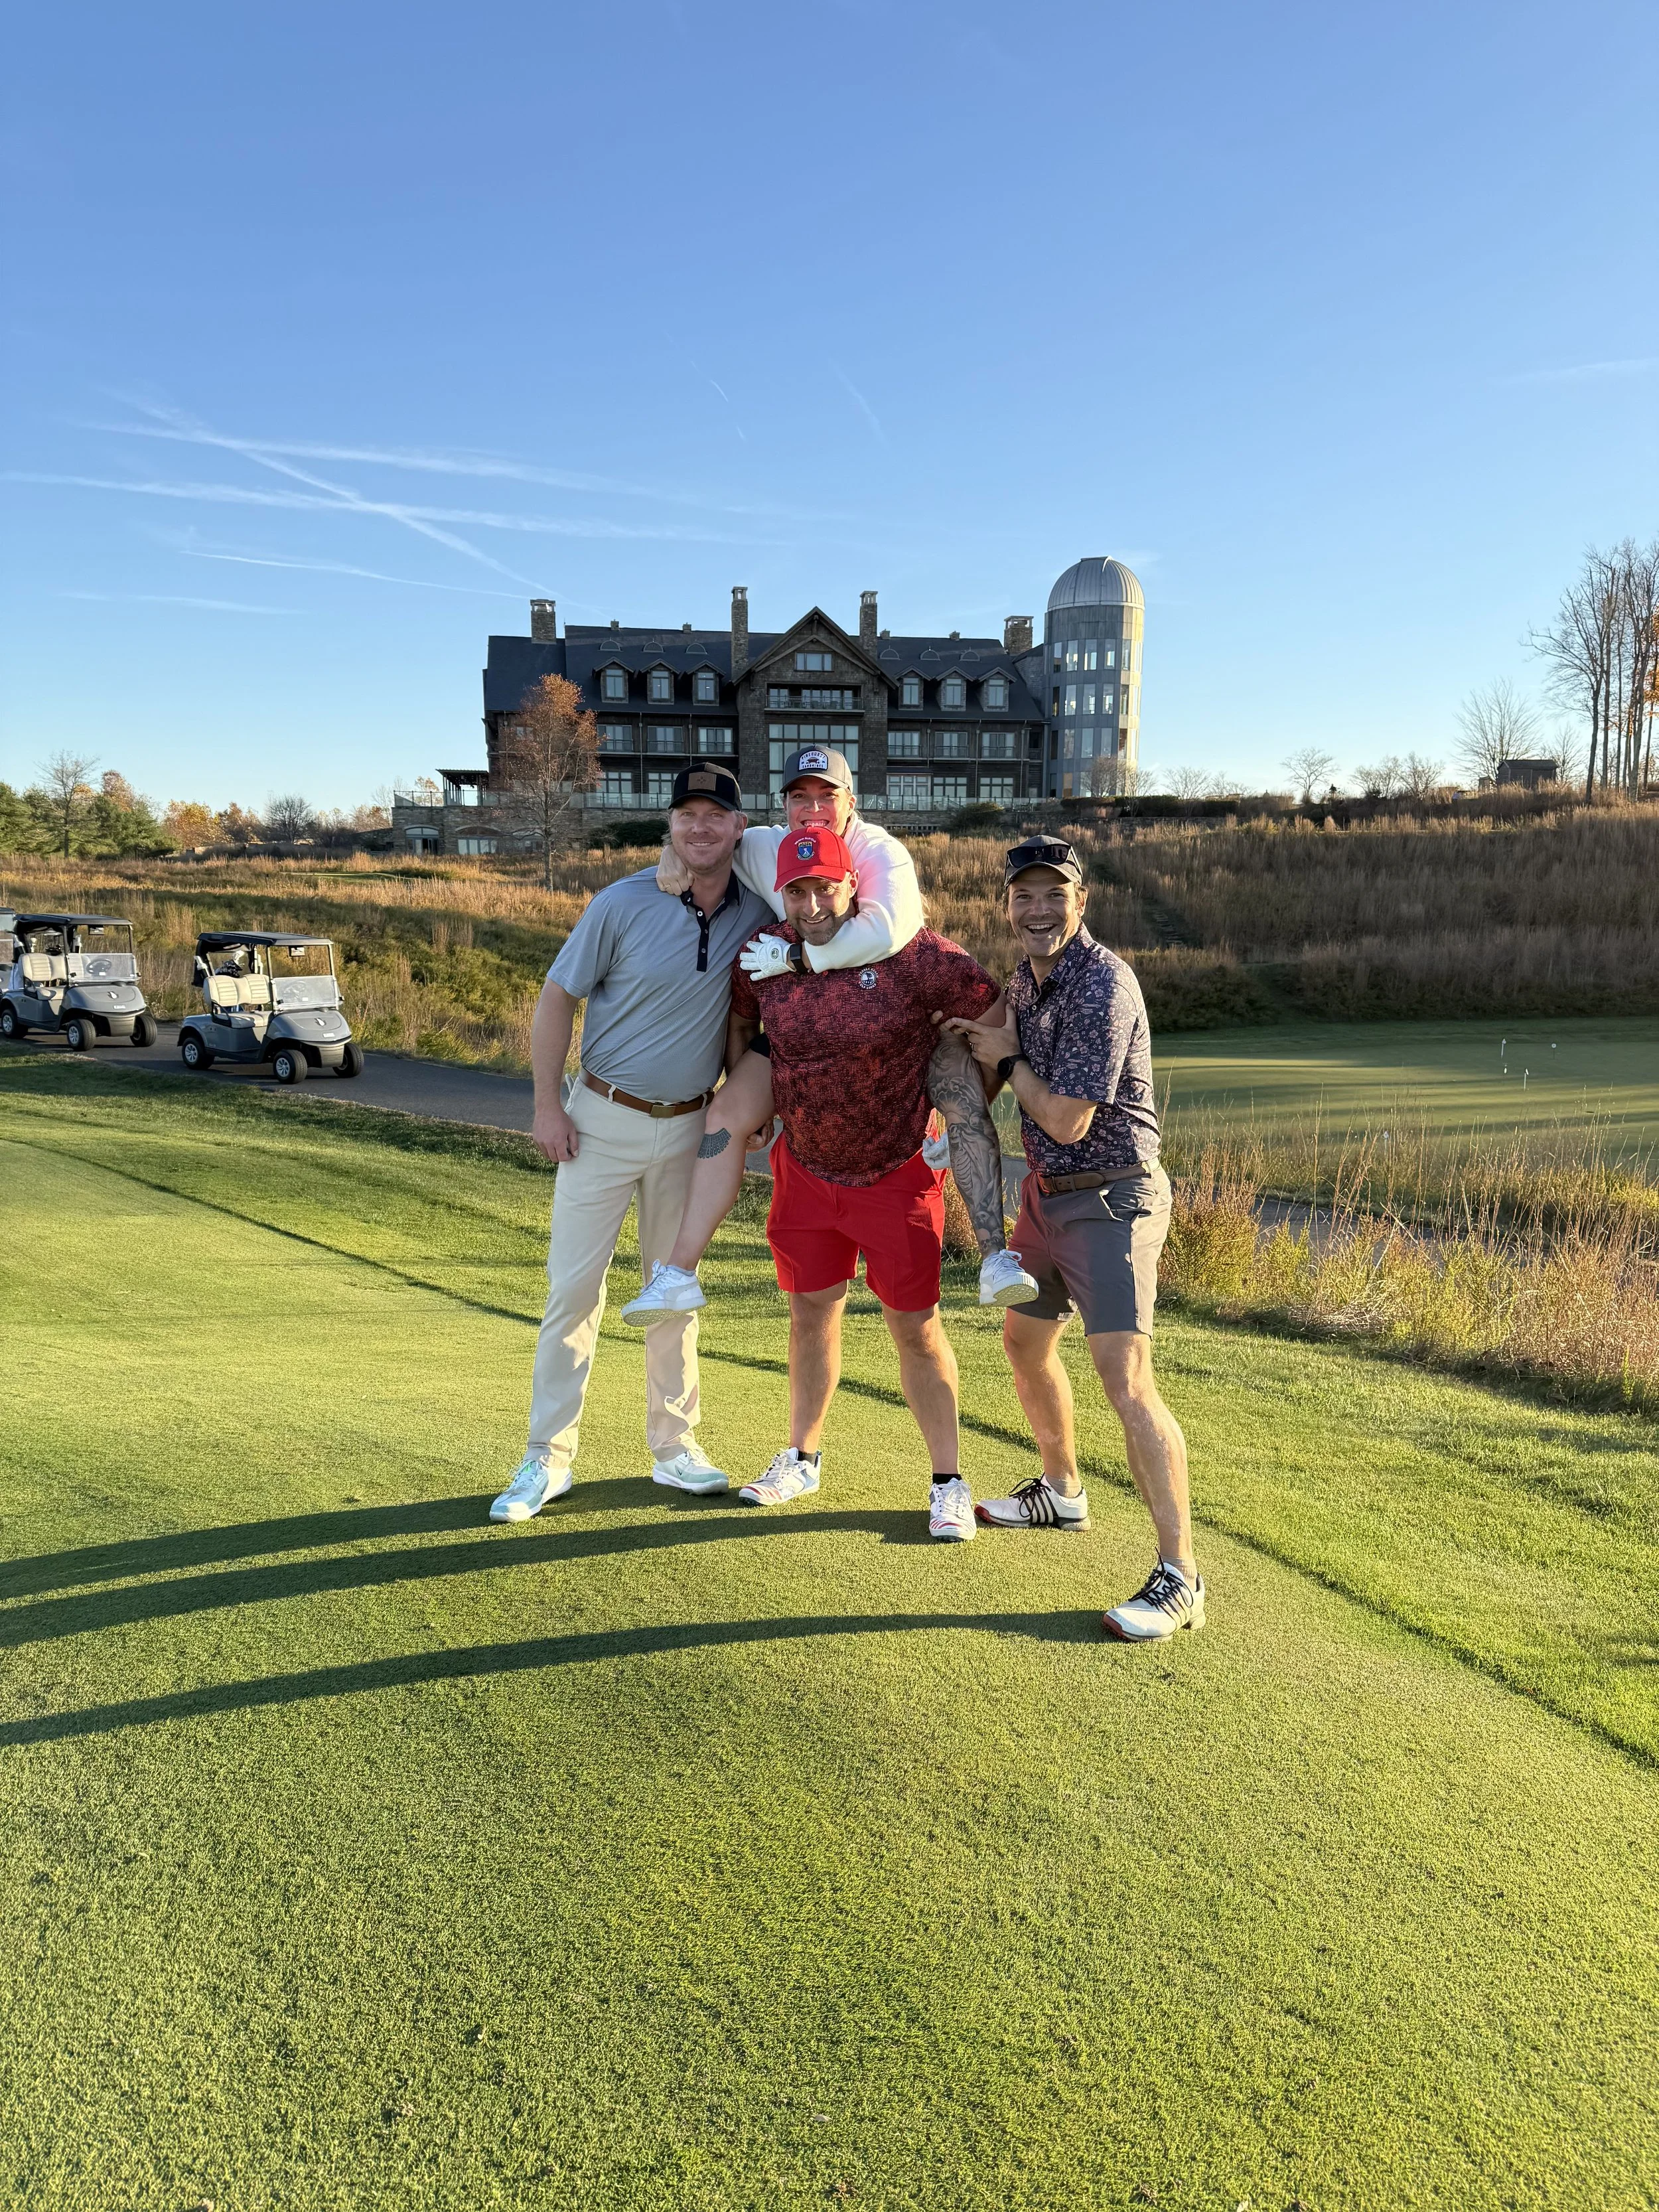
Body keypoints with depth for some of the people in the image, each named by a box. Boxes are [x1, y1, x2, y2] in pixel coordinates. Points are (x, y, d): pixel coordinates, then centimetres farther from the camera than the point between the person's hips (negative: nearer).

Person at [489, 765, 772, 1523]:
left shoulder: (755, 915, -2)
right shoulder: (623, 904, -12)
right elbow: (557, 996, -6)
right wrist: (548, 1103, -10)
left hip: (689, 1126, 3)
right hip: (603, 1119, -3)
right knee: (574, 1284, -1)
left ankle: (674, 1446, 24)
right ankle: (548, 1459, 10)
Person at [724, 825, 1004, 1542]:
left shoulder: (910, 953, -18)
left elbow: (994, 1013, -12)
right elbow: (738, 1023, 14)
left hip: (897, 1172, -4)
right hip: (804, 1167, 4)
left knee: (916, 1328, 1)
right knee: (810, 1313, 15)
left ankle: (948, 1483, 15)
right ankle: (802, 1457, 33)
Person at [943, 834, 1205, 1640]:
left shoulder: (1102, 986, -22)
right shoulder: (1029, 973, 6)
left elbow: (1067, 1120, -23)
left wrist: (1007, 1060, -8)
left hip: (1110, 1200, -10)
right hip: (1046, 1192, 10)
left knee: (1125, 1378, -16)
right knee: (1025, 1343, 22)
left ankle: (1179, 1579, -10)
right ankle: (1061, 1492, 44)